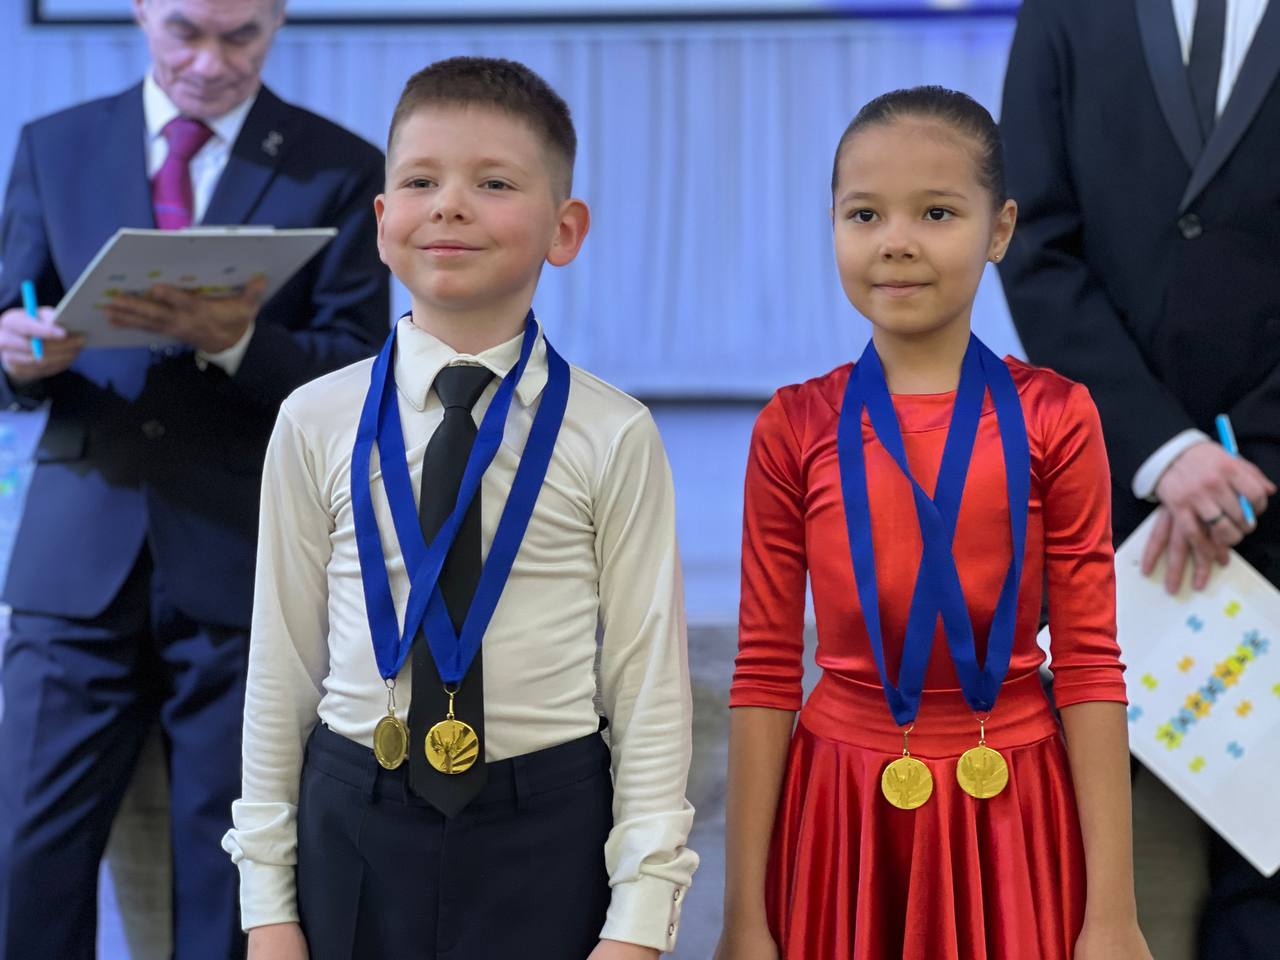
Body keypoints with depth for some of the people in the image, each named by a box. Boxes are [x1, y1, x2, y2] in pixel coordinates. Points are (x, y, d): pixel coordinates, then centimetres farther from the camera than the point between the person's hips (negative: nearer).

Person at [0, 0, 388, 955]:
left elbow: (357, 375, -4)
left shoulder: (340, 169, 3)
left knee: (230, 874, 5)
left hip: (246, 564, -2)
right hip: (81, 555, 2)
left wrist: (235, 344, -22)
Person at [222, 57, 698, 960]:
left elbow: (649, 682, -5)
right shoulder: (317, 425, 0)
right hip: (353, 827, 2)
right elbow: (283, 665, 3)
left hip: (548, 832, -1)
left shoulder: (612, 437, -5)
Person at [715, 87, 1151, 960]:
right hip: (841, 814, 1)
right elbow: (765, 674, -1)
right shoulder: (795, 429, -2)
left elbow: (1090, 664, -4)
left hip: (1010, 816, 0)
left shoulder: (1054, 419, -4)